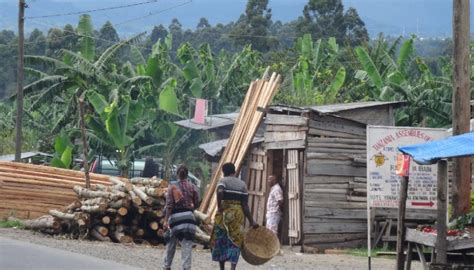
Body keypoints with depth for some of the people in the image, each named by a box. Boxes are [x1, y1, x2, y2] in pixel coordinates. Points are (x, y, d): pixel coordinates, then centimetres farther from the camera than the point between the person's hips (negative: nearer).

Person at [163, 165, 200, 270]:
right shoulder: (192, 187, 2)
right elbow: (196, 202, 2)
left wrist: (166, 220, -7)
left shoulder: (172, 187, -1)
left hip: (175, 217, 0)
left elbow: (169, 205, -6)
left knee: (171, 243, 15)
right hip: (188, 216, 0)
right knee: (187, 245, -2)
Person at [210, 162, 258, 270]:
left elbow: (220, 192, -24)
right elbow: (245, 205, 3)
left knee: (220, 240, 12)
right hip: (238, 214, 2)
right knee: (235, 242, 4)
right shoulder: (242, 184, 10)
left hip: (224, 213, -2)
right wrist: (251, 221, 6)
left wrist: (219, 207, -13)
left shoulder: (223, 181, 1)